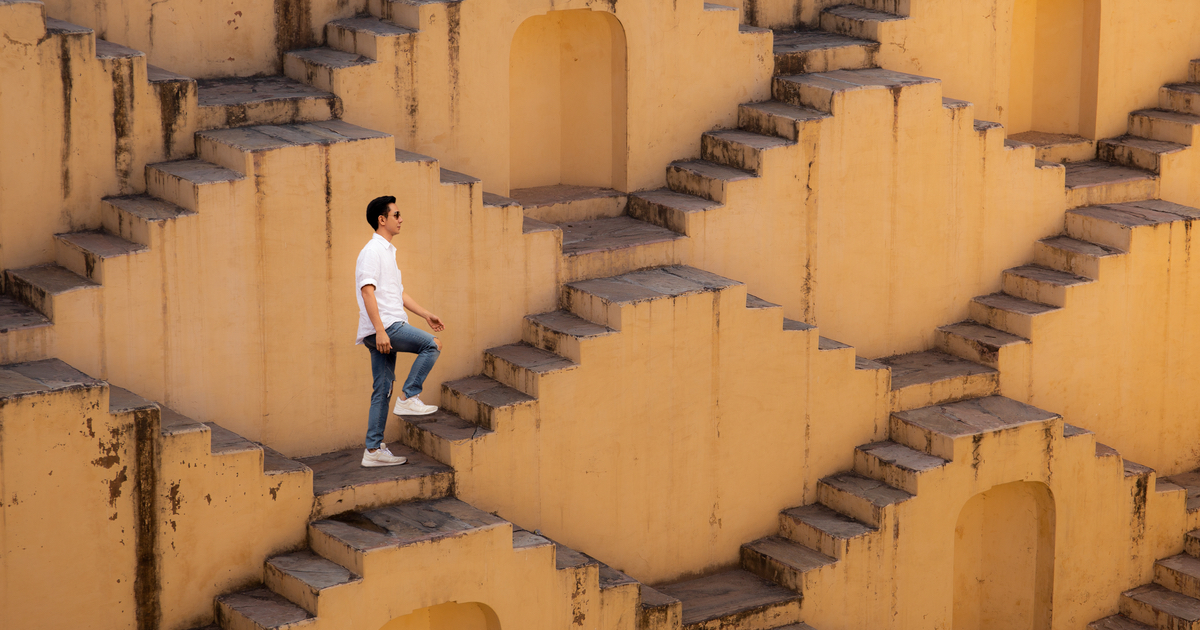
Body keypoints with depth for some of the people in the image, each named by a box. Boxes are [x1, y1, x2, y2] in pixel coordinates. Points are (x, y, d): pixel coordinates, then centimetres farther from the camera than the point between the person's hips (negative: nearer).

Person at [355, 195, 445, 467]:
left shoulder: (387, 251, 23)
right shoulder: (372, 251, -9)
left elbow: (398, 292, 30)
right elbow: (368, 291, -18)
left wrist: (426, 314, 24)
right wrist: (380, 330, -25)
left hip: (387, 329, 10)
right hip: (381, 327, -10)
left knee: (382, 390, 7)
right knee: (432, 345, -17)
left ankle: (374, 450, 8)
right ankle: (408, 398, -12)